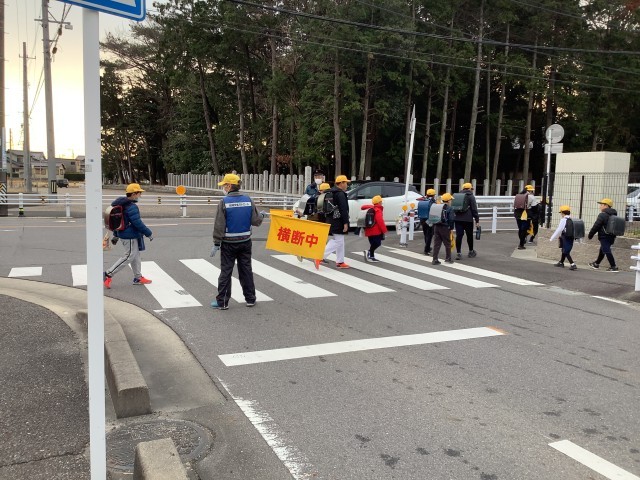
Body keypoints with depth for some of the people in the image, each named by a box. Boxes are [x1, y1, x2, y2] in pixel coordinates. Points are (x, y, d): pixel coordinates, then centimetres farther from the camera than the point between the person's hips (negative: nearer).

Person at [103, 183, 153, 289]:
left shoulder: (122, 205, 11)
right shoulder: (132, 207, -20)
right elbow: (138, 223, -22)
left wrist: (115, 235, 24)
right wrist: (149, 233, -13)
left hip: (123, 234, 10)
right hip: (130, 237, -10)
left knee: (136, 256, 16)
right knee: (128, 256, -4)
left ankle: (138, 278, 24)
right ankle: (108, 274, -3)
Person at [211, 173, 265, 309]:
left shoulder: (224, 202, -12)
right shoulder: (248, 200, -2)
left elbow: (219, 225, -12)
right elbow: (256, 221, 0)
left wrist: (216, 243, -6)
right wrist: (262, 215, 22)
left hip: (228, 243, -3)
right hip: (245, 242, 3)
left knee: (225, 271, 4)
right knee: (246, 270, 13)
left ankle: (222, 302, 8)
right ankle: (250, 299, 20)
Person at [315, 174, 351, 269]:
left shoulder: (330, 192, 16)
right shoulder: (340, 194, -14)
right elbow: (344, 210, -20)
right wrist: (345, 223, -19)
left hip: (331, 221, 10)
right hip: (338, 222, -10)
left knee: (340, 241, 17)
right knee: (337, 241, -9)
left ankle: (340, 262, 21)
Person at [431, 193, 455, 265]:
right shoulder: (449, 209, -9)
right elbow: (451, 220, -11)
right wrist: (451, 228, 1)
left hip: (436, 227, 5)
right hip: (445, 228, -5)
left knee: (436, 243, 7)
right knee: (447, 243, 10)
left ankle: (435, 259, 5)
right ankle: (448, 258, 19)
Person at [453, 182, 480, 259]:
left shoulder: (457, 196, 14)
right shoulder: (471, 197, -2)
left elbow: (453, 208, 18)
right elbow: (474, 209, -7)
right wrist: (477, 220, -5)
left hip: (457, 219, 4)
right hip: (468, 219, -4)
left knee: (459, 235, 0)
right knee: (469, 235, 11)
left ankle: (458, 253, -5)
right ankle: (471, 252, 24)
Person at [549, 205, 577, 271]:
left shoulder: (563, 220, -12)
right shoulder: (571, 220, 8)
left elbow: (558, 230, -11)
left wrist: (552, 238, -3)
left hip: (565, 238, -8)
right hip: (571, 238, 8)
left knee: (566, 252, -4)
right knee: (564, 250, 21)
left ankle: (573, 265, -13)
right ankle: (561, 262, 36)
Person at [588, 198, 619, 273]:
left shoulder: (602, 215, -16)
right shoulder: (614, 215, 13)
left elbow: (596, 226, -15)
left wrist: (590, 235, -6)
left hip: (604, 237, -9)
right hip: (612, 237, 9)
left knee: (607, 251, -7)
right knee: (602, 250, 21)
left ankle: (613, 267, -10)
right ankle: (596, 264, 34)